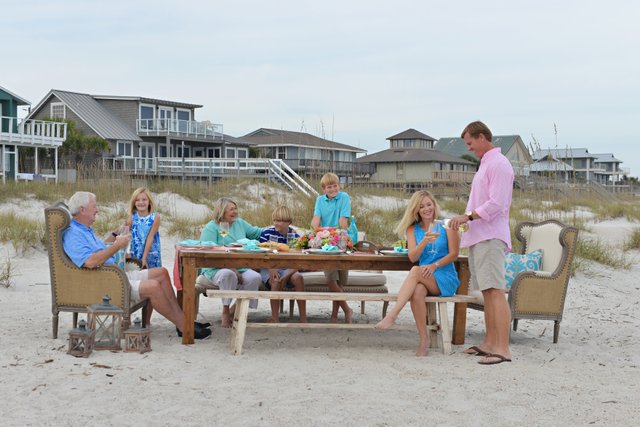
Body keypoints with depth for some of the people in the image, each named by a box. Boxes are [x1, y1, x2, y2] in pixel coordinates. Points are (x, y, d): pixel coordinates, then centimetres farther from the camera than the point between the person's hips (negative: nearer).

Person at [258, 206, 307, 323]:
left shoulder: (295, 236, -3)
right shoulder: (266, 233, -5)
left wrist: (286, 275, -25)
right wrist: (271, 269, -25)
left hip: (287, 269, 1)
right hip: (268, 267, -1)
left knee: (298, 278, -28)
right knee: (276, 281, -33)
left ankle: (303, 318, -24)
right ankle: (275, 318, -25)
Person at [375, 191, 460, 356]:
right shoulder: (413, 229, 12)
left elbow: (454, 254, -1)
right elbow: (413, 256, -2)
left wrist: (435, 265, -16)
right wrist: (425, 241, -22)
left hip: (446, 279, -2)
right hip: (424, 279, 2)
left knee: (416, 271, -32)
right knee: (417, 292, -34)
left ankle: (392, 315, -39)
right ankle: (424, 339, -27)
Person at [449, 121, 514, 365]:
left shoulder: (499, 164, -9)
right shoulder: (485, 164, 22)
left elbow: (496, 204, -18)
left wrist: (468, 216, -16)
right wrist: (467, 221, 17)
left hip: (490, 237, -10)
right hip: (479, 237, 10)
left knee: (495, 291, -15)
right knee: (486, 292, 10)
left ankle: (502, 349, -19)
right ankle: (490, 343, 15)